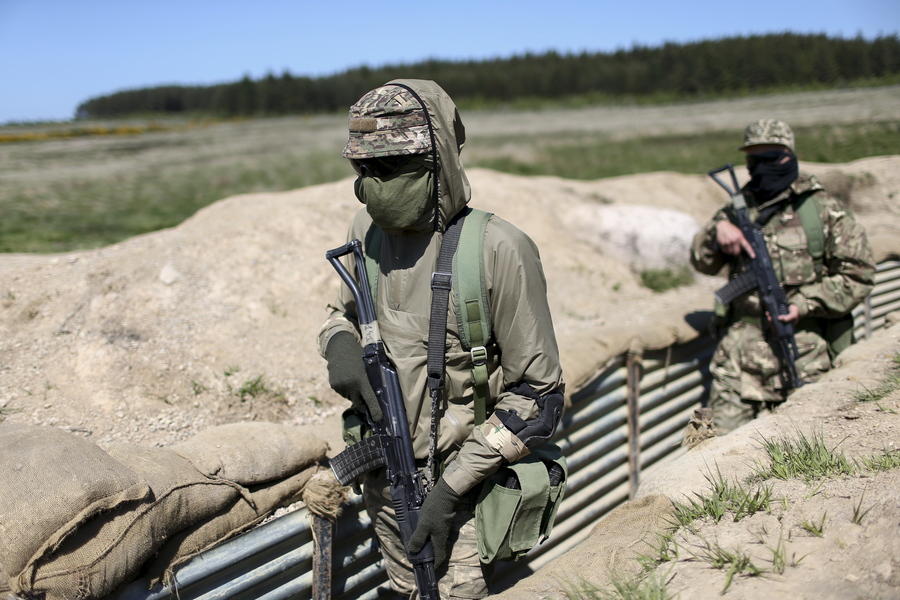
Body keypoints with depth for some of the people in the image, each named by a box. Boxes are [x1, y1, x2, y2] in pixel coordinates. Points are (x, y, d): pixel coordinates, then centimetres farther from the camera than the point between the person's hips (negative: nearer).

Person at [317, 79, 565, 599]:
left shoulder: (499, 251, -21)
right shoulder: (368, 229, -3)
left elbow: (539, 395, -17)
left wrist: (452, 487, -19)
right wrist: (340, 344, -10)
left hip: (458, 481, -5)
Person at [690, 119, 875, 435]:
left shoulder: (824, 210, 1)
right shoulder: (737, 210, 12)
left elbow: (858, 275, 0)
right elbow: (703, 263, 10)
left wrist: (805, 305, -12)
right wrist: (717, 230, -11)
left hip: (802, 350, -2)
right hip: (740, 349, 3)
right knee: (721, 436, 0)